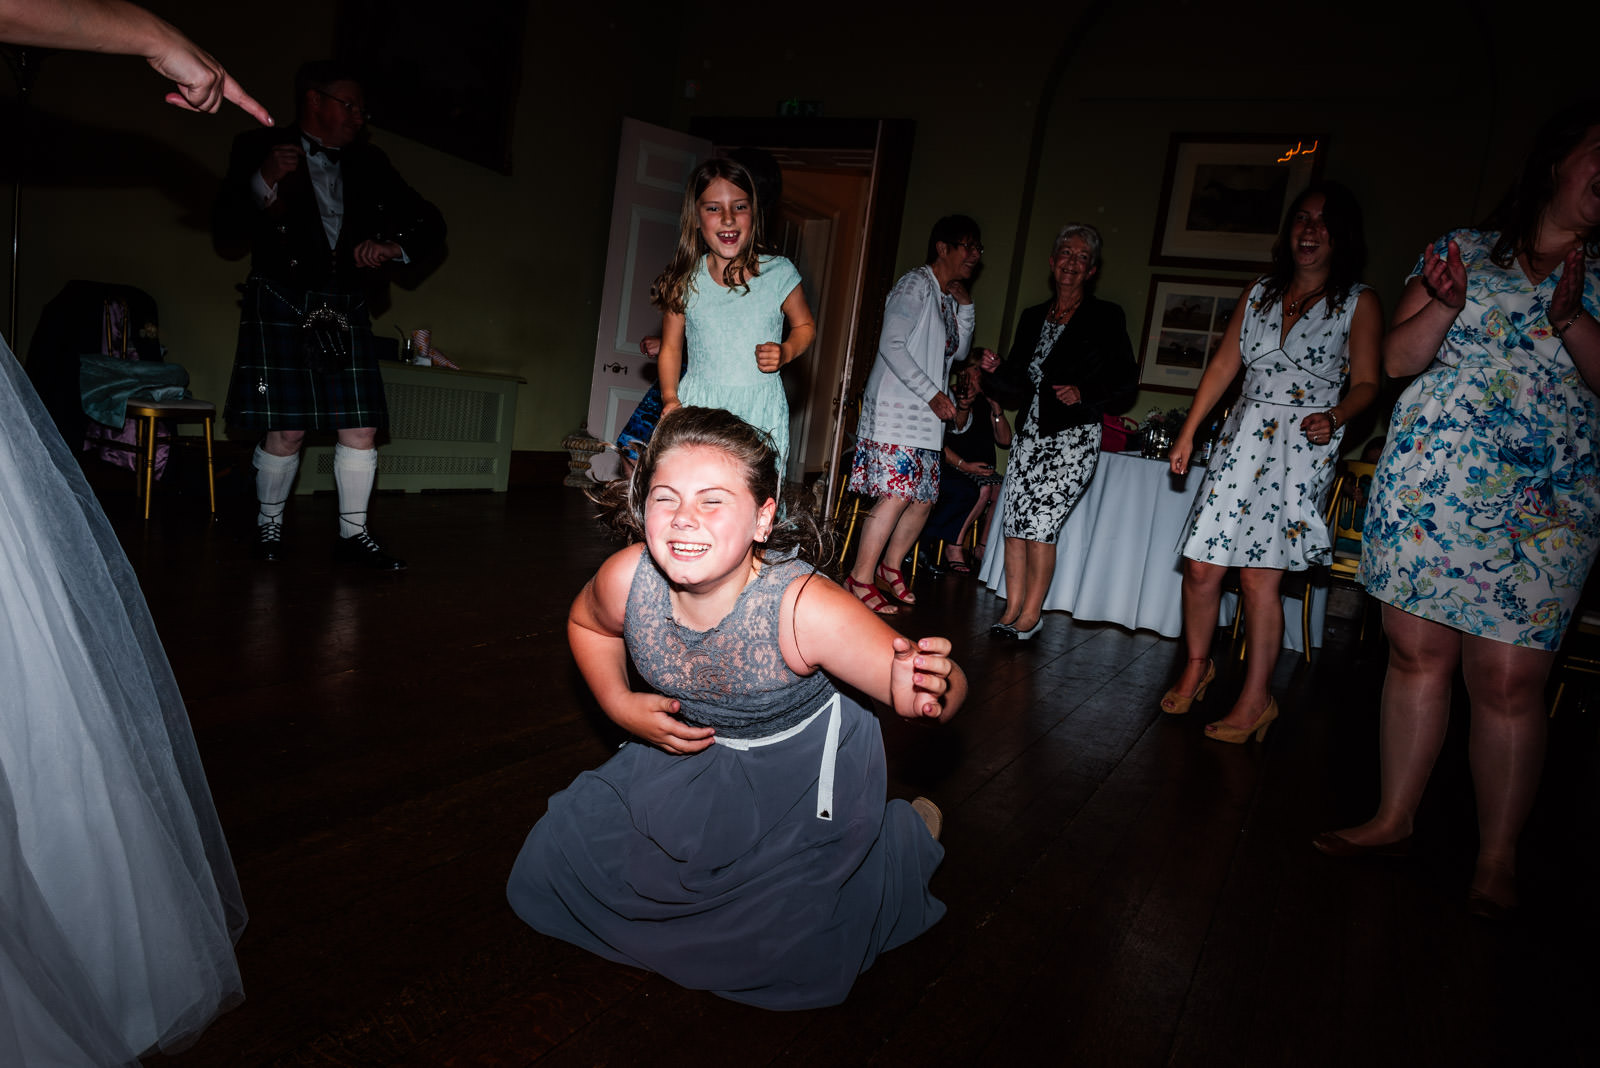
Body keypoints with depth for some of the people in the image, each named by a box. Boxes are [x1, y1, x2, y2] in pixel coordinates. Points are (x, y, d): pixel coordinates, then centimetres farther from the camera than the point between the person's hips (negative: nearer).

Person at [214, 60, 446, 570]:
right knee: (286, 430, -4)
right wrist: (264, 182, -16)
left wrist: (394, 246, -6)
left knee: (361, 427, -3)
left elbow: (430, 223, 14)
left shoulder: (369, 164, 15)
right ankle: (269, 523, 18)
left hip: (346, 309, 3)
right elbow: (227, 234, 0)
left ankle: (353, 533, 8)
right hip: (282, 303, -3)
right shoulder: (259, 149, 5)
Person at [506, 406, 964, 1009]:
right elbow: (586, 624, 5)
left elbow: (946, 688, -27)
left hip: (800, 772, -4)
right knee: (550, 868, 7)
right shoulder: (625, 579, -23)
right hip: (687, 749, 5)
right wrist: (621, 704, -9)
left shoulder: (806, 609, -36)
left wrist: (928, 694, -51)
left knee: (783, 952, -6)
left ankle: (906, 834, 21)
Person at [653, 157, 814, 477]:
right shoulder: (684, 281, 3)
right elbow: (671, 348, 11)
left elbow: (804, 325, 14)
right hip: (697, 407, 1)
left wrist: (785, 352, -7)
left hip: (760, 411, -1)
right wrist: (670, 398, -3)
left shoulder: (779, 273, 0)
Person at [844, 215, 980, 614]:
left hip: (925, 416, 9)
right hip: (895, 407, -9)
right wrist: (932, 393, -17)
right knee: (898, 492, -16)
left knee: (925, 497, 7)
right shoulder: (915, 284, -7)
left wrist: (965, 306, 12)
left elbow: (959, 351, 24)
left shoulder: (947, 296, 19)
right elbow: (891, 345, -16)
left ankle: (891, 565, 23)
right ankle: (861, 578, -8)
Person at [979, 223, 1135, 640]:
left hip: (1074, 437, -5)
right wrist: (996, 372, -4)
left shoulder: (1105, 317, -1)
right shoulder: (1032, 317, 14)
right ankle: (1012, 610, 12)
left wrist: (1084, 394, -15)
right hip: (1031, 434, 5)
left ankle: (1031, 614, 3)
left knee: (1040, 524, -11)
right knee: (1014, 524, 1)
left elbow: (1126, 376, 0)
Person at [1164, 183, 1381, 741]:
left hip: (1302, 448, -3)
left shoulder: (1359, 303, 4)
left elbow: (1366, 383, 1)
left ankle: (1256, 700, 5)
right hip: (1243, 438, 4)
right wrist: (1187, 433, 9)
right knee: (1201, 566, -2)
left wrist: (1334, 417, -20)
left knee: (1259, 575, -7)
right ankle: (1196, 667, 21)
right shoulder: (1259, 292, 14)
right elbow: (1224, 364, 13)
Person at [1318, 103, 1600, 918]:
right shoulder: (1462, 249, 11)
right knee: (1417, 654, 5)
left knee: (1509, 680, -4)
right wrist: (1444, 305, -11)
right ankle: (1393, 819, 19)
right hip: (1426, 487, 1)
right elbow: (1398, 359, 6)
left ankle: (1496, 859, 11)